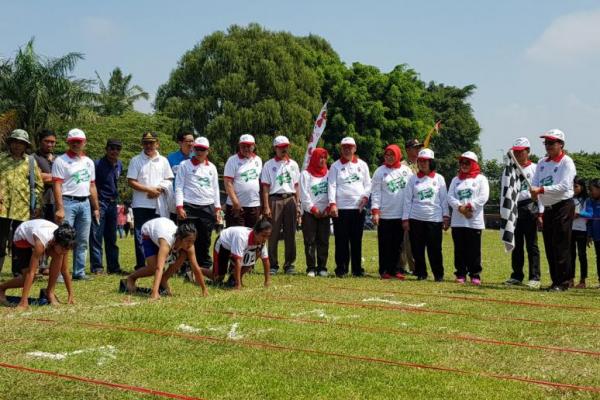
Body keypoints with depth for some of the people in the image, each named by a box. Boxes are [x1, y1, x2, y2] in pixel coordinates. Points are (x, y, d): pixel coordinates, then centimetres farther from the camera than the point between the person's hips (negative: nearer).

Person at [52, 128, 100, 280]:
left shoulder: (89, 162, 16)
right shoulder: (61, 161, -3)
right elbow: (57, 186, -10)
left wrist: (96, 208, 15)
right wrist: (60, 209, -18)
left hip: (85, 203, 6)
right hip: (67, 202, -6)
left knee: (82, 241, 8)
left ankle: (79, 272, 15)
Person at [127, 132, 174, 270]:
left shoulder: (163, 161, 10)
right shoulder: (136, 160, 1)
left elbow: (169, 180, 10)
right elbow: (131, 182, -5)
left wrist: (159, 189, -9)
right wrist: (149, 189, -13)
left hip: (158, 205, 3)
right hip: (141, 205, -3)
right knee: (140, 236, -2)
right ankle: (141, 266, 1)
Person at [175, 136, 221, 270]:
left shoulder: (212, 167, 15)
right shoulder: (185, 165, 4)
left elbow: (215, 188, 18)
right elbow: (179, 187, -1)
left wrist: (217, 208, 10)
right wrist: (179, 207, -11)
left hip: (208, 208, 3)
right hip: (189, 207, -3)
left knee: (205, 240, 6)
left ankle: (205, 268, 13)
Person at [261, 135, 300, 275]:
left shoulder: (293, 164, 15)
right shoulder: (269, 165, 4)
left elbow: (296, 186, 15)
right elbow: (265, 187, -1)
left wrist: (298, 205, 7)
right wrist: (266, 207, -9)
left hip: (290, 199, 3)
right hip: (275, 199, -3)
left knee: (290, 234, 4)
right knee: (273, 234, -3)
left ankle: (289, 264, 11)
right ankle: (272, 265, 3)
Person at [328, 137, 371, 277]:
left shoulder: (362, 165, 13)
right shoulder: (335, 166, 7)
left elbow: (368, 184, 12)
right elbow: (332, 186, -1)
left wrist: (365, 197, -6)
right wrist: (332, 204, -13)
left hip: (358, 208, 2)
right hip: (340, 208, -2)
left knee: (357, 240, 5)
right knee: (341, 240, -1)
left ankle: (357, 269, 11)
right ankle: (341, 269, 5)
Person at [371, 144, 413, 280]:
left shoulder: (406, 171, 6)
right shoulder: (380, 172, 1)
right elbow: (376, 192, -3)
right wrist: (375, 211, -11)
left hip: (401, 214, 2)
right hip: (385, 214, -2)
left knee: (398, 244, 8)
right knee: (385, 244, 2)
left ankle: (395, 269, 15)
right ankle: (384, 271, 9)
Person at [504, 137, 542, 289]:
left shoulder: (534, 168, 3)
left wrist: (541, 212, -10)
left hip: (529, 207, -5)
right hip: (514, 208, 5)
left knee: (531, 244, -5)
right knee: (516, 244, 8)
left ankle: (535, 277, -5)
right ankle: (517, 276, 14)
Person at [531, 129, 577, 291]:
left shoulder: (566, 162, -7)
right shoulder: (542, 163, 15)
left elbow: (564, 186, -19)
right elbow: (535, 184, 10)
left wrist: (541, 190, -25)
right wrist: (534, 192, -14)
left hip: (563, 206, -7)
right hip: (548, 208, 7)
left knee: (561, 246, -9)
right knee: (549, 247, 8)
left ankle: (563, 282, -6)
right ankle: (555, 281, 16)